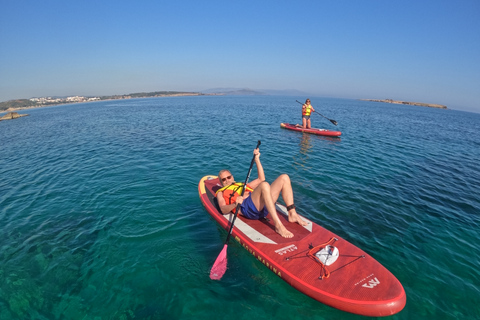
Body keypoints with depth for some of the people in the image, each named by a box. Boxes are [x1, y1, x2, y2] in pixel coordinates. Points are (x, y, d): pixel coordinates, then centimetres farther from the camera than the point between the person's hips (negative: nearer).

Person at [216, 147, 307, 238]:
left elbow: (261, 178, 35)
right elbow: (223, 210, 3)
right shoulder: (221, 193, 23)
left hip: (263, 207, 7)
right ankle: (278, 226, -38)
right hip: (247, 207, -6)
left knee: (284, 178, -3)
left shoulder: (243, 185, 39)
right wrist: (235, 204, -19)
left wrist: (257, 159, 31)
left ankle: (292, 214, -10)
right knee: (264, 185, -34)